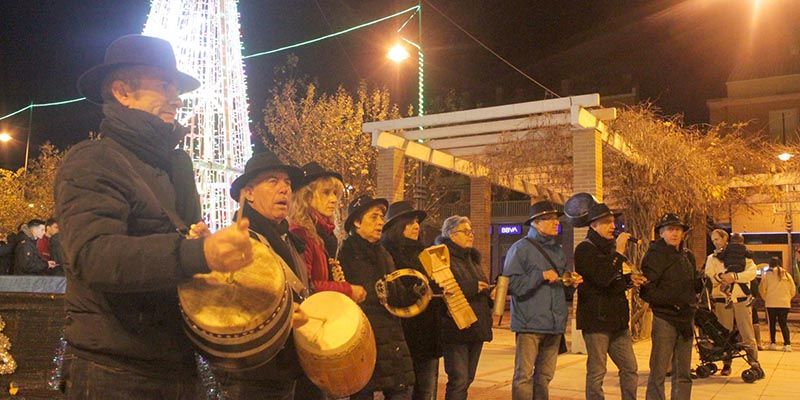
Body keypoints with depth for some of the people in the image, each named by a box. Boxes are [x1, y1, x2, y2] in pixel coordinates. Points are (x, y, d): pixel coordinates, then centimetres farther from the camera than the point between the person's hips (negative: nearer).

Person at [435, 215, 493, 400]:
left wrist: (490, 293, 9)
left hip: (477, 328, 8)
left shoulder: (472, 258, 20)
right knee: (459, 379, -9)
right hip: (456, 329, -8)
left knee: (468, 378, 11)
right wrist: (472, 288, -17)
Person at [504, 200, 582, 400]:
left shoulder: (557, 249, 17)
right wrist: (541, 275, -17)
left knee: (545, 375, 14)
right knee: (524, 375, -6)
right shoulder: (520, 248, -6)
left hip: (554, 323, 7)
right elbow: (512, 284, -14)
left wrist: (573, 281, 5)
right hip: (529, 323, -7)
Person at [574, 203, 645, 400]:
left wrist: (629, 279, 7)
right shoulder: (585, 249, -11)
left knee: (630, 369, 12)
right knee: (596, 373, -1)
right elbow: (603, 278, -25)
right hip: (596, 319, -8)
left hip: (617, 320, 9)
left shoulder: (609, 247, 17)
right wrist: (619, 252, -21)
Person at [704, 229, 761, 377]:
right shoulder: (712, 258, 13)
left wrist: (734, 276, -19)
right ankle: (726, 364, 13)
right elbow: (708, 277, -1)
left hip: (742, 299, -1)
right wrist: (721, 277, -20)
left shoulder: (741, 254, 9)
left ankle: (754, 363, 7)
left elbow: (752, 272, -5)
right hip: (722, 301, 1)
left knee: (748, 334, -3)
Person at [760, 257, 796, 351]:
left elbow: (762, 289, -5)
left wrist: (766, 299, 11)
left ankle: (772, 343, 10)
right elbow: (793, 291, 7)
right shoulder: (787, 275, 4)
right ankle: (787, 344, -1)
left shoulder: (767, 275, -5)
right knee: (783, 323, 9)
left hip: (771, 304, -2)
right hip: (785, 304, 3)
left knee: (772, 323, 9)